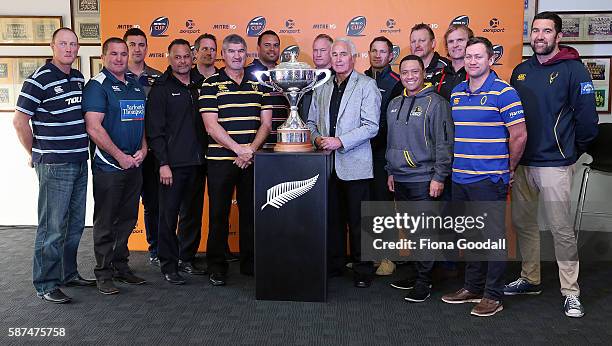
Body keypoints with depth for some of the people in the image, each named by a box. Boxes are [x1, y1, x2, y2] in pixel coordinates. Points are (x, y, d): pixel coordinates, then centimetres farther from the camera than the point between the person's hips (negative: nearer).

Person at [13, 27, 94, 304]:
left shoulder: (79, 78, 13)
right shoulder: (39, 79, -10)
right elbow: (20, 120, -10)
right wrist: (35, 154, -2)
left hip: (79, 163, 8)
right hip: (53, 165, -7)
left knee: (75, 224, 15)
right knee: (52, 227, -3)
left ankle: (68, 273, 29)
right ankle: (45, 285, 8)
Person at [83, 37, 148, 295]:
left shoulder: (136, 86, 14)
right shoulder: (97, 85, -7)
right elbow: (94, 127, -15)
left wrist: (143, 150, 1)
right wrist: (120, 156, -15)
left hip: (135, 165, 7)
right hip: (108, 166, -6)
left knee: (127, 219, 13)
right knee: (105, 222, 2)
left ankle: (121, 267, 25)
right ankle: (104, 274, 13)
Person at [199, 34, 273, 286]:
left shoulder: (259, 85, 10)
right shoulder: (211, 85, 1)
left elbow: (266, 123, 6)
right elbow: (211, 126, -7)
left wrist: (251, 149, -10)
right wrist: (238, 149, -15)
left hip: (252, 160, 3)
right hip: (220, 160, -3)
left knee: (251, 212, 9)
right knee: (218, 214, 3)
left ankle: (250, 263, 22)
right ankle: (216, 267, 16)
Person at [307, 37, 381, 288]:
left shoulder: (367, 85, -2)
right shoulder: (322, 88, 15)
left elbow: (371, 126, -11)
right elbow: (311, 121, 20)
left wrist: (340, 141, -17)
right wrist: (317, 138, -2)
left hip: (354, 164, -5)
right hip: (327, 163, 5)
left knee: (357, 221, 1)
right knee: (332, 218, 12)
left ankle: (362, 271, 14)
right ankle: (333, 264, 25)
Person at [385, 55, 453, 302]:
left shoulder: (435, 103, -7)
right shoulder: (394, 105, 14)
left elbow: (444, 143, -11)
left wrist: (439, 177, -15)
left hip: (424, 179, -7)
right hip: (400, 179, 7)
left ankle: (423, 281, 7)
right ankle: (414, 272, 26)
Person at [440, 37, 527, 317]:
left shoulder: (503, 92, -8)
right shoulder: (456, 92, 12)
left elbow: (519, 136, -7)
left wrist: (508, 169, 0)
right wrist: (455, 164, 14)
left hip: (489, 179, -7)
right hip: (460, 178, 7)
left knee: (493, 237, 0)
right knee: (469, 236, 15)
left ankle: (493, 295, 13)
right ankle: (472, 287, 29)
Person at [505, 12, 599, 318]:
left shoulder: (573, 69, -6)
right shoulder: (521, 71, 10)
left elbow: (587, 115, -8)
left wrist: (575, 150, 1)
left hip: (554, 164, -6)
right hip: (521, 163, 6)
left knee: (561, 229, -1)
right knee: (522, 223, 13)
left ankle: (571, 292, 12)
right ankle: (530, 279, 28)